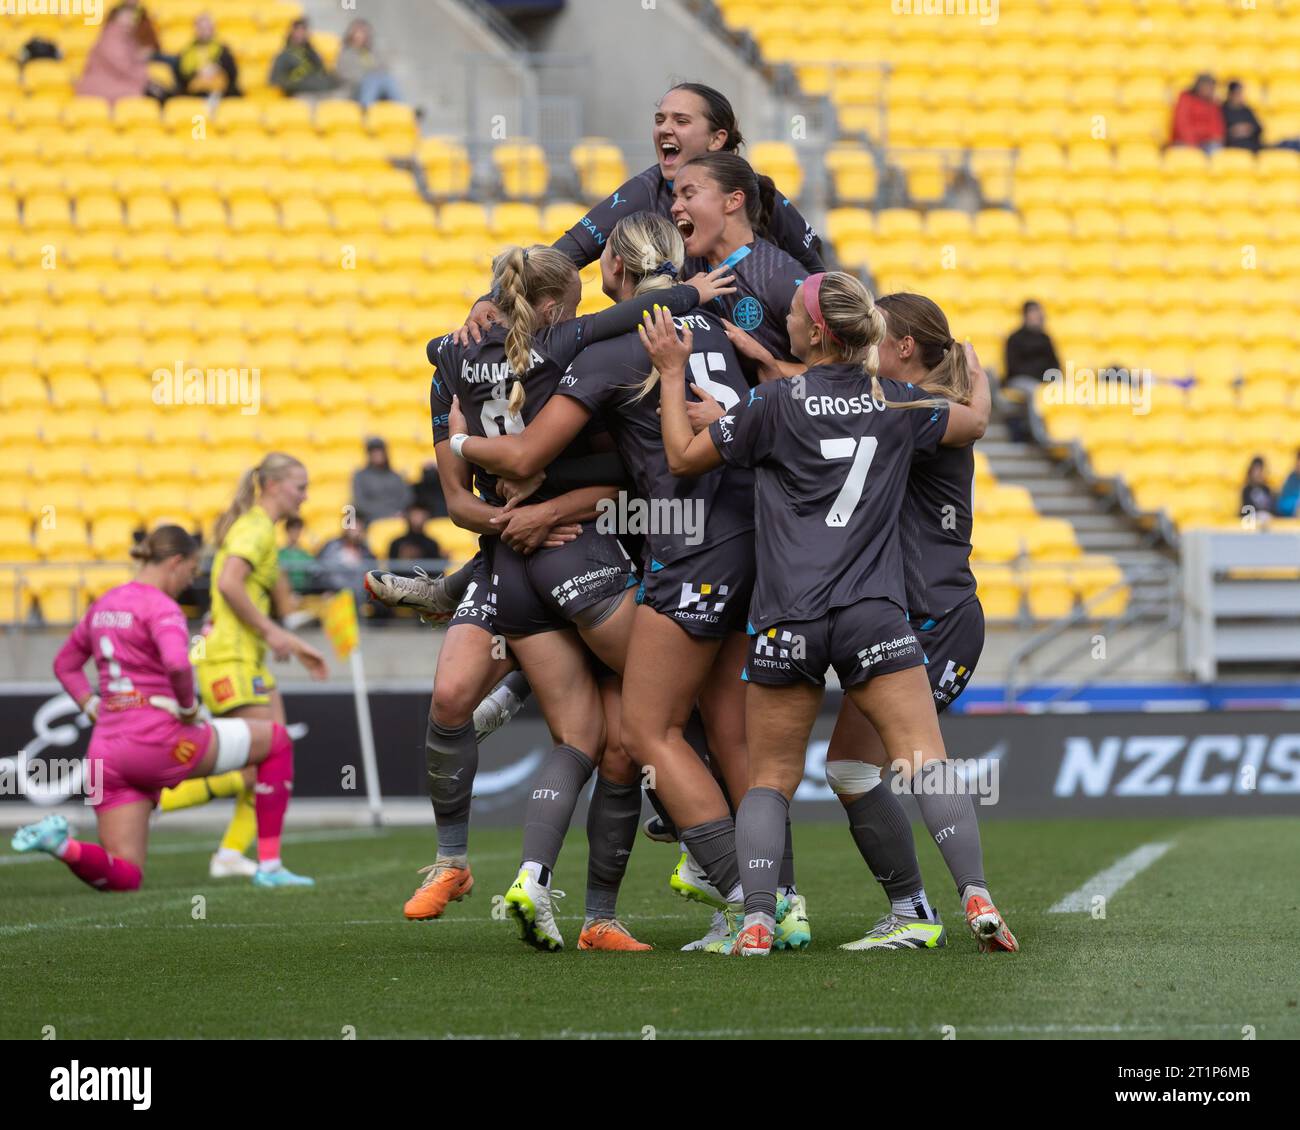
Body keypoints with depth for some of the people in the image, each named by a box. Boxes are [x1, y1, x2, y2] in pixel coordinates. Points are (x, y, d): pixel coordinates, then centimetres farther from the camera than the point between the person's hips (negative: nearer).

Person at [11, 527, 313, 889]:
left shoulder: (105, 604, 16)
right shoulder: (161, 607, -10)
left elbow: (65, 664, 28)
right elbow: (177, 664, -29)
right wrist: (189, 706, -12)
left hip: (107, 748, 8)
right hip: (157, 741, -8)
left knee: (123, 877, 10)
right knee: (276, 739, 13)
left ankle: (62, 844, -20)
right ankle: (269, 865, 11)